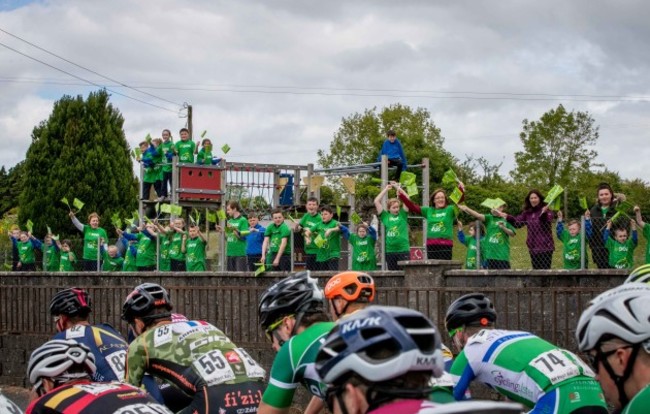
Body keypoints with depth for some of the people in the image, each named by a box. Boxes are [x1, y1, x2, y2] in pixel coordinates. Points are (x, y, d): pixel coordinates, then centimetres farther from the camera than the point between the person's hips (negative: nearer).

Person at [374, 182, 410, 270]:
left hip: (403, 249, -2)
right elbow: (376, 202, 6)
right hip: (390, 250, 2)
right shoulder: (385, 216, 9)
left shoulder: (402, 215, 6)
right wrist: (386, 189, 9)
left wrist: (397, 188, 4)